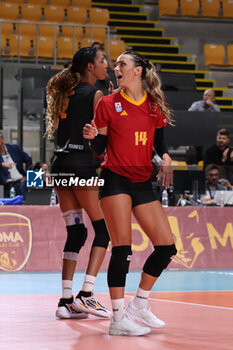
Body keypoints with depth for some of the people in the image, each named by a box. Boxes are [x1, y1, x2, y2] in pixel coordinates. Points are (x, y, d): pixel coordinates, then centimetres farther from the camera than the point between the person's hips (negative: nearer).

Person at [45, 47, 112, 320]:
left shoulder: (67, 91, 17)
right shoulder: (95, 94, -4)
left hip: (60, 163, 7)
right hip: (81, 162, -7)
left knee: (75, 231, 9)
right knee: (103, 228, 0)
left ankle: (66, 300, 4)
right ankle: (85, 294, -10)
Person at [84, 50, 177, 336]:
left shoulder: (154, 104, 8)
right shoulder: (108, 103, 0)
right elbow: (99, 149, 2)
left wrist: (166, 159, -4)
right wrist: (92, 137, -19)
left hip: (143, 182, 5)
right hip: (115, 180, -4)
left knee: (166, 246, 1)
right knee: (122, 248, -12)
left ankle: (139, 305, 16)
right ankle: (118, 318, -7)